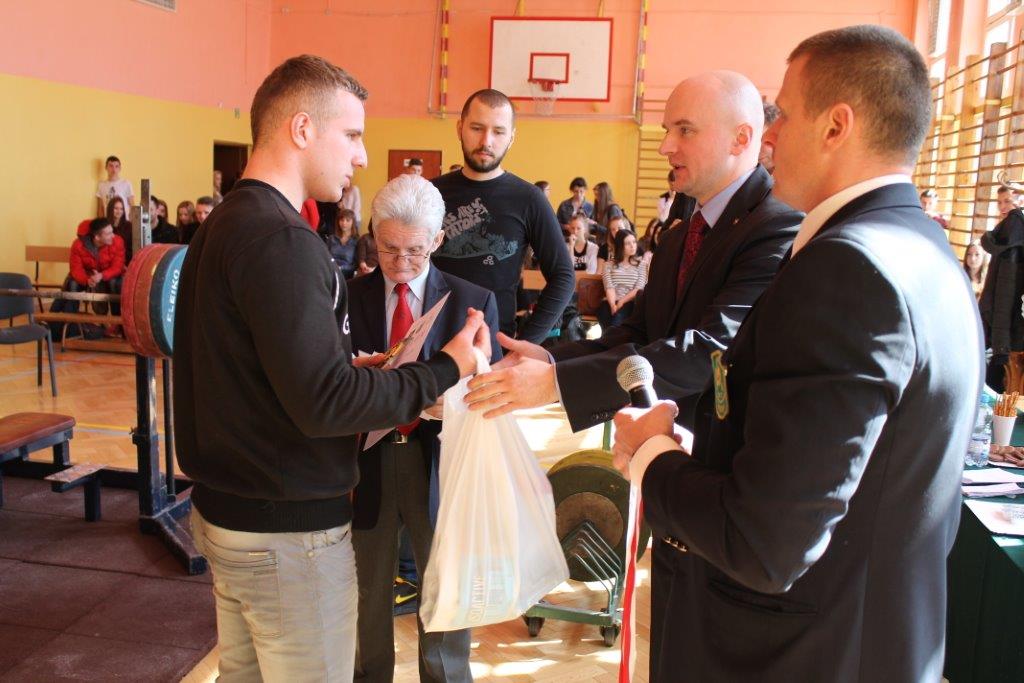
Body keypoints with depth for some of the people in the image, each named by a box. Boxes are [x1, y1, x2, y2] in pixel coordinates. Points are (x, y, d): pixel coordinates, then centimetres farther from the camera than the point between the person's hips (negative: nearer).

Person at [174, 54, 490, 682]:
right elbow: (323, 403, -26)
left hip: (228, 508, 10)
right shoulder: (280, 237, -22)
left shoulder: (223, 224, 8)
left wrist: (355, 367, 7)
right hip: (287, 531, -9)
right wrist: (445, 371, -17)